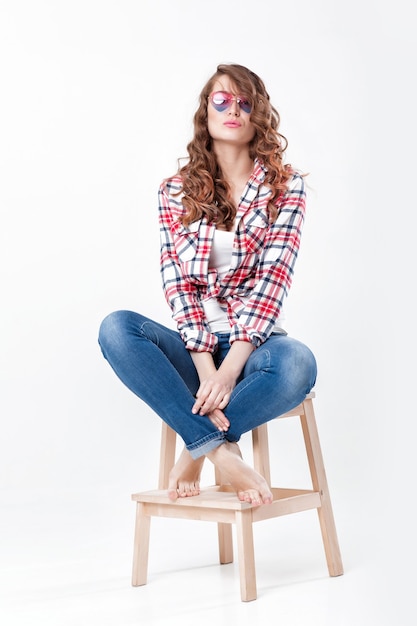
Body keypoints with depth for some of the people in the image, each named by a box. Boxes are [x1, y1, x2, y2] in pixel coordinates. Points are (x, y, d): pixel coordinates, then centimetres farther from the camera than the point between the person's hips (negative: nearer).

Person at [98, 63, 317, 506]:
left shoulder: (285, 186, 2)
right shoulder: (176, 191, 6)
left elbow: (273, 278, -10)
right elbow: (177, 282, -3)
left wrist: (230, 368, -22)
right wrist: (206, 368, -18)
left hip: (252, 345, -1)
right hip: (194, 348, 2)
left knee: (297, 364, -36)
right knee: (116, 328, -27)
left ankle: (196, 451, -15)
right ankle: (222, 452, -27)